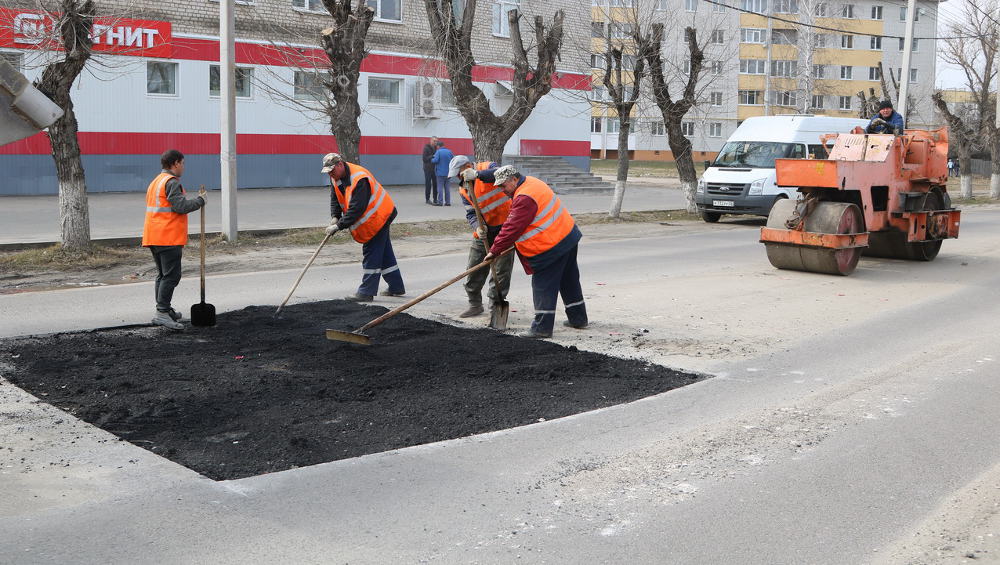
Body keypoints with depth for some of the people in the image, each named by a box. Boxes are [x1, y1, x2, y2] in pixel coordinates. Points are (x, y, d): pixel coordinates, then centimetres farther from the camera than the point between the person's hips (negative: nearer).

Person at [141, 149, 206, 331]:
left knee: (162, 275, 17)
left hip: (153, 237, 10)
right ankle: (162, 312, -15)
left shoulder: (155, 182, 22)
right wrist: (200, 200, -6)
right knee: (171, 275, -10)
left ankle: (164, 310, 24)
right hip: (168, 237, -10)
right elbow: (181, 206, -19)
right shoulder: (171, 182, -11)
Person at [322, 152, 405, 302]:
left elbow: (357, 209, -33)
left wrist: (339, 225, -31)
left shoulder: (359, 179, -30)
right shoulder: (336, 177, -1)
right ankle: (396, 287, 24)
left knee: (371, 253, -10)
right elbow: (335, 199, 4)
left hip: (378, 216, -10)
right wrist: (335, 217, -13)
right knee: (384, 252, 15)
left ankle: (366, 292, -9)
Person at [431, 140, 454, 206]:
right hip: (448, 172, 5)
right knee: (447, 187, 11)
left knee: (440, 187, -1)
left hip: (440, 172, -5)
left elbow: (435, 160, -20)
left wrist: (432, 159, 0)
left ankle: (440, 202, -4)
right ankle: (448, 202, 11)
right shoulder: (449, 151, 5)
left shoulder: (438, 152, -10)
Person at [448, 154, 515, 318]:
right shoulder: (463, 189, 7)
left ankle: (496, 304, 7)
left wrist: (478, 174, -46)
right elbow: (470, 213, 2)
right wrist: (478, 227, -20)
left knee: (502, 269, -2)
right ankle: (475, 304, 19)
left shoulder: (487, 168, -10)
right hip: (485, 230, 6)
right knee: (474, 268, 6)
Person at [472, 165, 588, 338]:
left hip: (551, 247, -10)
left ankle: (542, 327, -2)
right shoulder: (529, 181, 9)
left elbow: (512, 228, -22)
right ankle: (578, 318, 31)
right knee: (569, 280, 19)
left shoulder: (524, 199, -22)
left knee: (543, 286, -4)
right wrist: (478, 174, 19)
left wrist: (494, 251, -15)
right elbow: (501, 174, 23)